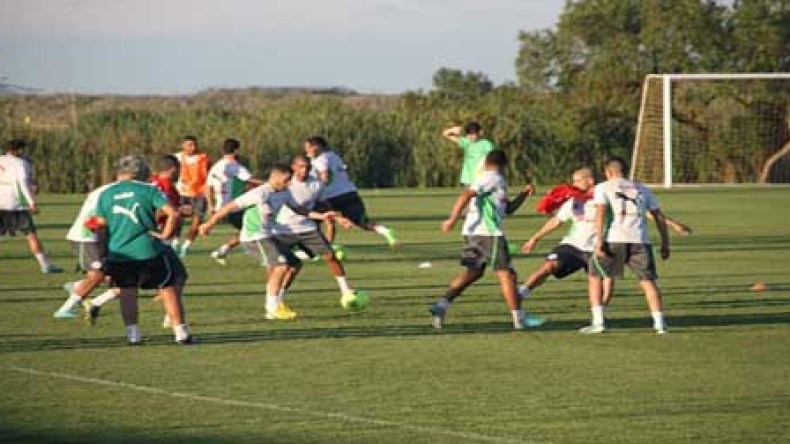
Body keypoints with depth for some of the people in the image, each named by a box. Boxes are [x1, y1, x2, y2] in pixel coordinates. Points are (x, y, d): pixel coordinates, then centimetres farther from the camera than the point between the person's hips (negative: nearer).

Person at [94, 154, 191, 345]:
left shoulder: (106, 195, 6)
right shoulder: (148, 190, -2)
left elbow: (101, 227, 9)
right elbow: (173, 213, -12)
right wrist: (165, 234, -1)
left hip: (119, 253, 2)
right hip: (148, 251, -2)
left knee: (127, 293, 16)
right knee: (168, 289, 10)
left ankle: (132, 333, 11)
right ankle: (181, 332, 11)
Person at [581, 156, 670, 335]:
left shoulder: (603, 188, 14)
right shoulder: (642, 189, 24)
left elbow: (600, 212, -3)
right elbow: (659, 217, 19)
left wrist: (599, 241, -9)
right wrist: (665, 243, 22)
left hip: (614, 239, -2)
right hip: (640, 239, 3)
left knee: (595, 277, 13)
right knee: (647, 280, 11)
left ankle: (598, 322, 4)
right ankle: (659, 323, 0)